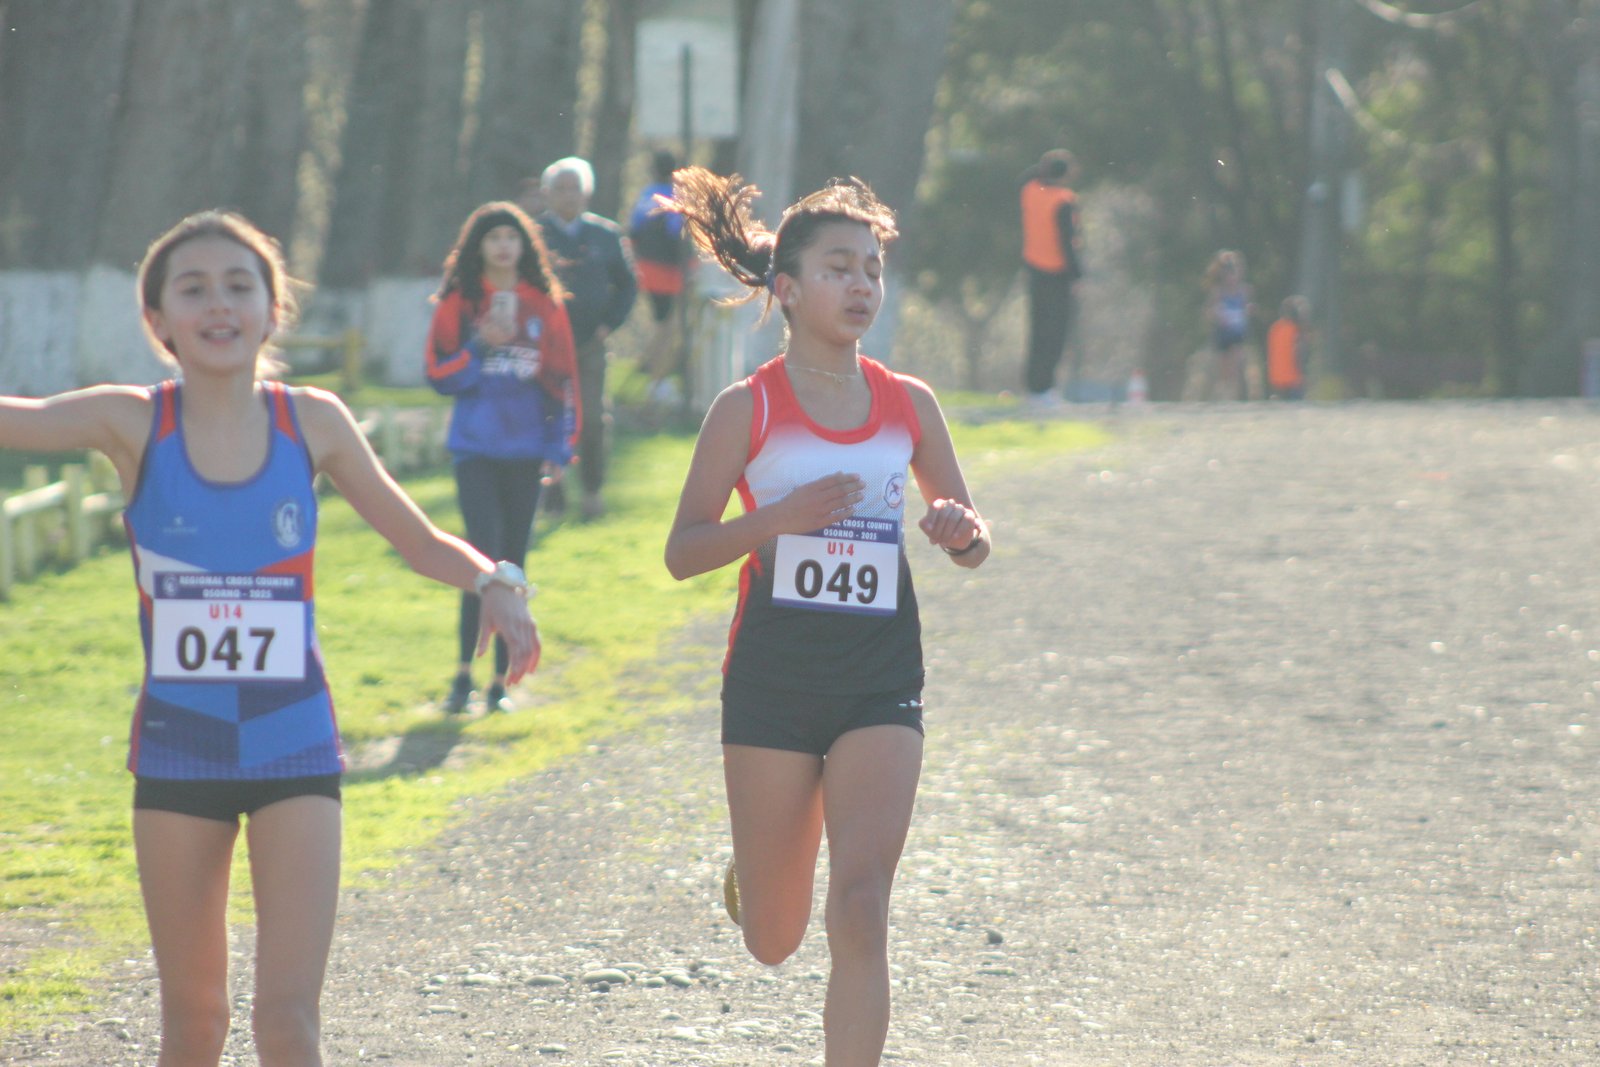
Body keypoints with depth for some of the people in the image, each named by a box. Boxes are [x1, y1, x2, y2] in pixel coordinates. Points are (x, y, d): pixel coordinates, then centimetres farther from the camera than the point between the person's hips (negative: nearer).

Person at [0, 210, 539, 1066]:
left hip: (295, 747, 0)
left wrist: (492, 583, -11)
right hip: (177, 748, 0)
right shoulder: (132, 423, -4)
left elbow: (421, 541, 8)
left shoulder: (312, 423, -1)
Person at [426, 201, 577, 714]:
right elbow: (439, 374, -2)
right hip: (475, 449, -2)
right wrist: (480, 348, -17)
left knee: (513, 565, 6)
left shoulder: (545, 305, 5)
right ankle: (464, 672, -5)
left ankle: (500, 681, 13)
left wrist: (559, 448, 4)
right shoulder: (459, 303, 1)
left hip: (524, 451, 2)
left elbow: (563, 379, 8)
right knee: (485, 555, -15)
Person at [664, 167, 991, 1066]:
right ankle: (751, 874, 46)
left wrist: (962, 534, -11)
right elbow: (683, 552, -4)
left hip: (881, 683, 1)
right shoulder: (749, 409, -4)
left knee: (862, 911, -15)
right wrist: (780, 517, -20)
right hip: (774, 678, -1)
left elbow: (972, 538, 13)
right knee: (774, 941, 9)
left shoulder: (908, 405, 5)